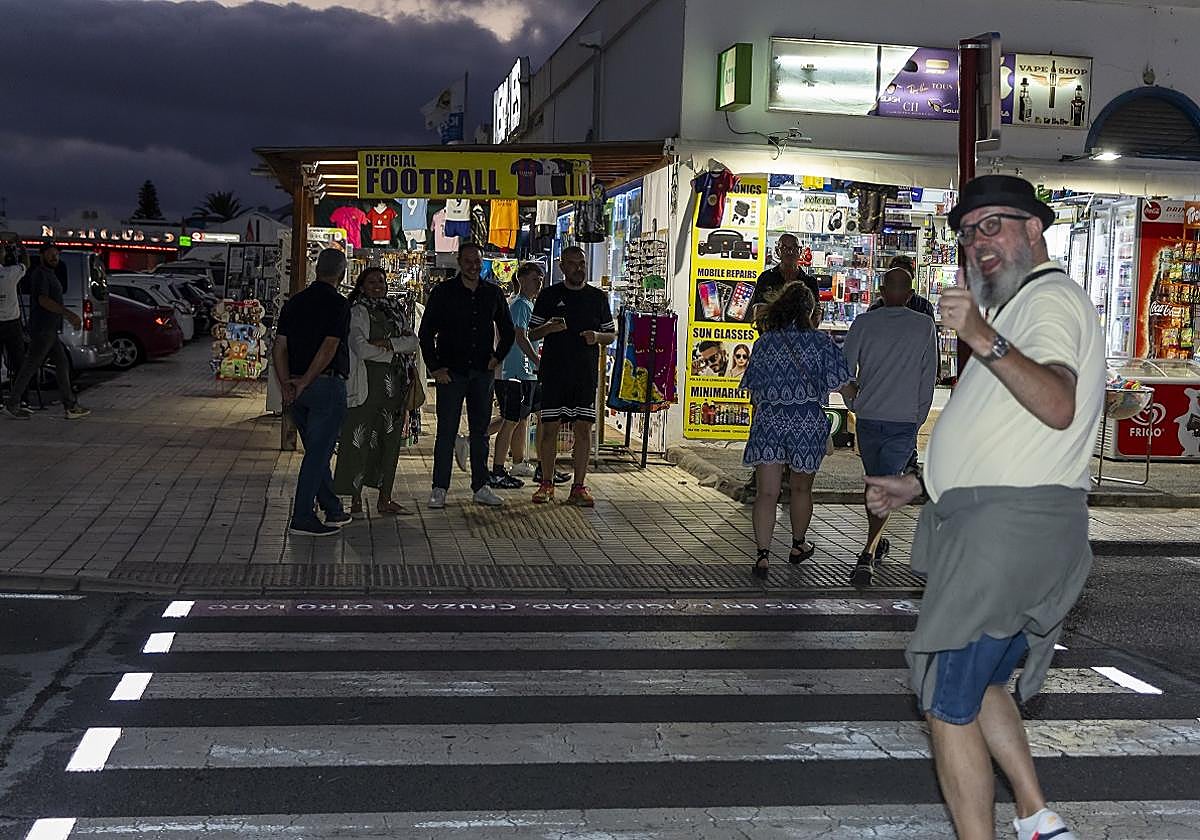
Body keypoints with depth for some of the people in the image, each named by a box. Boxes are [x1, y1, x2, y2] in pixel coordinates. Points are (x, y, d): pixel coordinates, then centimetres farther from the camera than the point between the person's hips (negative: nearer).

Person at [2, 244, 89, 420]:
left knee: (62, 364, 7)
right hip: (42, 329, -10)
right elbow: (43, 300, -25)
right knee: (31, 366, -5)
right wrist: (70, 314, -29)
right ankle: (12, 405, 2)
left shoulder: (50, 274, 19)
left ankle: (71, 407, 7)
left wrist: (69, 318, 25)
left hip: (50, 330, 10)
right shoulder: (40, 274, -12)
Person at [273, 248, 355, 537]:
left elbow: (279, 347, 5)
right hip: (328, 384, -7)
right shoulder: (338, 304, -10)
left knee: (317, 450, 17)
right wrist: (305, 382, -14)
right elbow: (329, 348, -18)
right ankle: (302, 518, -3)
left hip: (297, 390, 7)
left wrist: (286, 384, 0)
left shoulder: (293, 302, 10)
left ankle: (333, 510, 26)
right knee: (318, 453, -2)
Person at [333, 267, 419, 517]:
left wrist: (388, 343, -11)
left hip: (395, 385, 6)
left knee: (390, 440, 7)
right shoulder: (357, 312, -1)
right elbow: (361, 348, -14)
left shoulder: (396, 311, 17)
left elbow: (412, 342, 5)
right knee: (360, 440, -5)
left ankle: (385, 499, 14)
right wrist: (393, 353, -3)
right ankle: (356, 500, 0)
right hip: (367, 386, -6)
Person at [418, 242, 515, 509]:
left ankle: (481, 487, 14)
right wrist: (434, 367, -6)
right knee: (446, 432, -2)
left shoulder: (493, 293, 8)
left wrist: (498, 357, 9)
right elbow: (426, 333, 0)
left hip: (483, 372, 3)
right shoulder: (443, 292, -1)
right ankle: (439, 489, 3)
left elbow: (507, 331, 21)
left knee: (480, 432, 8)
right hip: (451, 372, -3)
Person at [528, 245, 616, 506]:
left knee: (584, 428, 0)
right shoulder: (549, 295, 5)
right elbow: (532, 333, 7)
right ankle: (547, 484, 12)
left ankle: (579, 487, 6)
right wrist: (549, 327, -15)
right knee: (549, 427, 1)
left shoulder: (598, 297, 10)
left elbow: (612, 335, 14)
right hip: (553, 373, -1)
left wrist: (597, 336, -8)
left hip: (586, 374, 1)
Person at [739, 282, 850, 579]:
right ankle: (798, 546, 34)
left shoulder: (764, 342, 3)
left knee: (767, 493, 1)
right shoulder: (821, 342, -2)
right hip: (808, 422, 0)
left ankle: (763, 555, -8)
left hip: (768, 422, 1)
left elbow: (753, 392, 5)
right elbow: (840, 384, -4)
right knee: (801, 488, 17)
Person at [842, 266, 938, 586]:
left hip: (868, 416, 2)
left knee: (873, 480, 20)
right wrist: (919, 417, 8)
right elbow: (929, 377, 0)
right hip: (904, 420, -2)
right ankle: (868, 554, -19)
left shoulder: (864, 323, -3)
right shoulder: (925, 326, -3)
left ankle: (876, 544, 35)